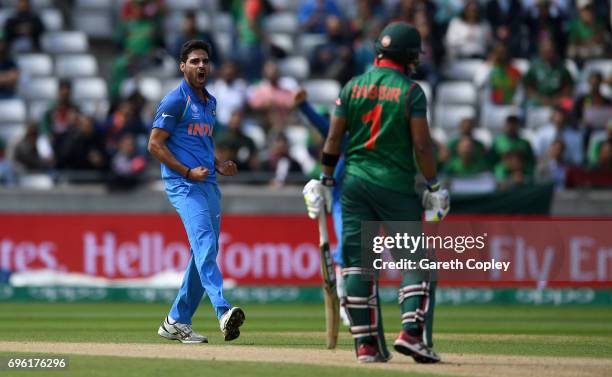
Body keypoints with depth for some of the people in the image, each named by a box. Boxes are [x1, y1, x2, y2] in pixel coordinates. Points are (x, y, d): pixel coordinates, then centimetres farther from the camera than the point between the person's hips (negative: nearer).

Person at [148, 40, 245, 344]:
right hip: (183, 184, -9)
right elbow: (155, 144, -9)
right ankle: (223, 312, -40)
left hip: (209, 184, 9)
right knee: (204, 241, -24)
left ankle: (176, 322, 17)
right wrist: (188, 172, -17)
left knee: (206, 252, 8)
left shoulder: (210, 102, 19)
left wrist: (219, 165, 10)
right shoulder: (176, 100, -6)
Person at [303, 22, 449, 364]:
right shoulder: (411, 91, -6)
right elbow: (422, 145, -9)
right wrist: (434, 187, -1)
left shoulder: (352, 87, 6)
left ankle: (367, 344, 2)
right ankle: (412, 332, -14)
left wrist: (326, 180, 13)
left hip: (354, 181, 4)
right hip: (396, 183, -4)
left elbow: (334, 139, 5)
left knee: (357, 262, 5)